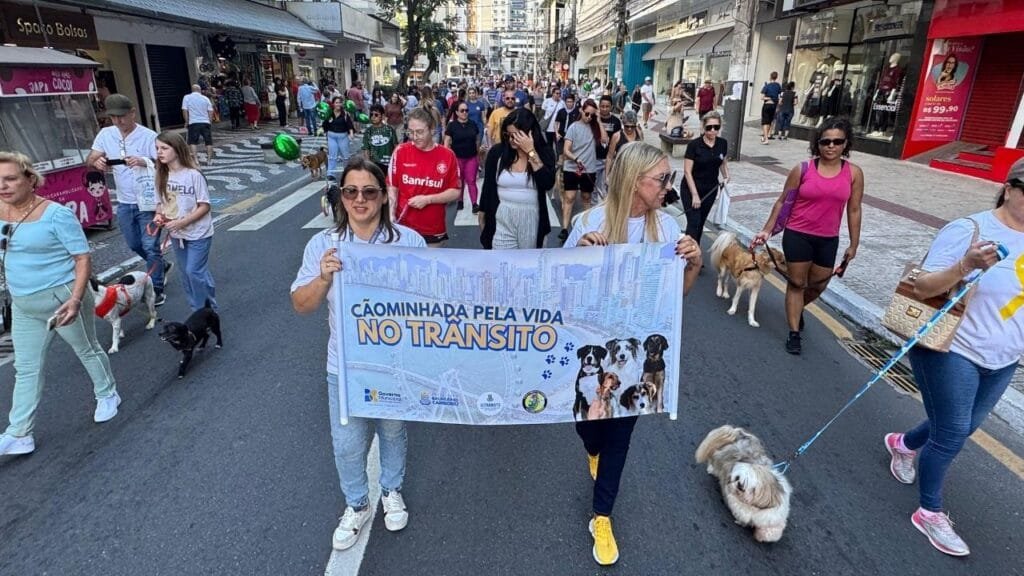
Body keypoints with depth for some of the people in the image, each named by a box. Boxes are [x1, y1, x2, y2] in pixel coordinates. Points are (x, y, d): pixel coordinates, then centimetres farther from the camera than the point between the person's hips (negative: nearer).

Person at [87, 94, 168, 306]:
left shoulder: (149, 136, -12)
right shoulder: (105, 134, 3)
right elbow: (90, 159, 1)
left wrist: (144, 162, -37)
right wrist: (96, 161, -23)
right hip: (124, 203, 6)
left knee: (150, 246, -3)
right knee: (134, 245, 18)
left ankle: (156, 289, 7)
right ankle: (161, 265, 42)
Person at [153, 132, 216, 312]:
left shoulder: (193, 175, -18)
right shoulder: (162, 175, 0)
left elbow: (204, 206, -16)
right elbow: (162, 201, 12)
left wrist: (181, 222, -22)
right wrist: (159, 215, -9)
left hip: (198, 234, -6)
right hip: (176, 235, 6)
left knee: (194, 272, -6)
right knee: (187, 274, 14)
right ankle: (199, 310, 28)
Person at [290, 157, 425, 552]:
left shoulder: (409, 241, -10)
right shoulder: (322, 244, -7)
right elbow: (301, 305, -6)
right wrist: (324, 278, -25)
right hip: (346, 365, 1)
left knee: (393, 432, 21)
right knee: (347, 443, 14)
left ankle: (392, 491, 49)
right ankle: (356, 505, 42)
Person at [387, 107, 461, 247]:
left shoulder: (447, 155, -4)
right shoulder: (400, 151, -3)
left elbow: (456, 192, -2)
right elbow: (392, 187, 2)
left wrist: (428, 199, -14)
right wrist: (391, 216, -12)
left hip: (434, 233, 0)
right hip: (403, 229, 0)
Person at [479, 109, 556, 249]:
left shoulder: (544, 152, -4)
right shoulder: (497, 152, -3)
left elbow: (548, 184, -19)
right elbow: (488, 187, 4)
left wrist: (531, 152, -20)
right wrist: (484, 217, 8)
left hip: (532, 219, 0)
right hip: (502, 219, 0)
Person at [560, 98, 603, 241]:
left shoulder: (594, 127, 4)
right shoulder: (574, 127, -6)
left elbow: (605, 140, -12)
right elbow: (566, 150, -11)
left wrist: (598, 121, -10)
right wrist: (576, 160, -29)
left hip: (589, 169, 3)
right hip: (571, 168, -3)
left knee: (586, 197, 16)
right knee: (569, 198, -7)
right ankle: (565, 229, -9)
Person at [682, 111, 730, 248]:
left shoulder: (722, 143, -2)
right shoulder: (694, 144, -17)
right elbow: (687, 171, -17)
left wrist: (726, 176, 0)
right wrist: (695, 195, -20)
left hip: (710, 190, 5)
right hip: (691, 189, -5)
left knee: (701, 223, 13)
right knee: (693, 223, -12)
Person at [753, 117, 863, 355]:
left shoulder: (854, 173, -2)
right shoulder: (802, 170, -8)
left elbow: (854, 210, 3)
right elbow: (782, 202, 0)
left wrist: (854, 244, 6)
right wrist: (767, 230, -4)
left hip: (828, 240, 3)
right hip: (797, 235, -2)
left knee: (818, 285, 14)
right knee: (797, 283, 5)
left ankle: (797, 309, 46)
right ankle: (794, 333, 15)